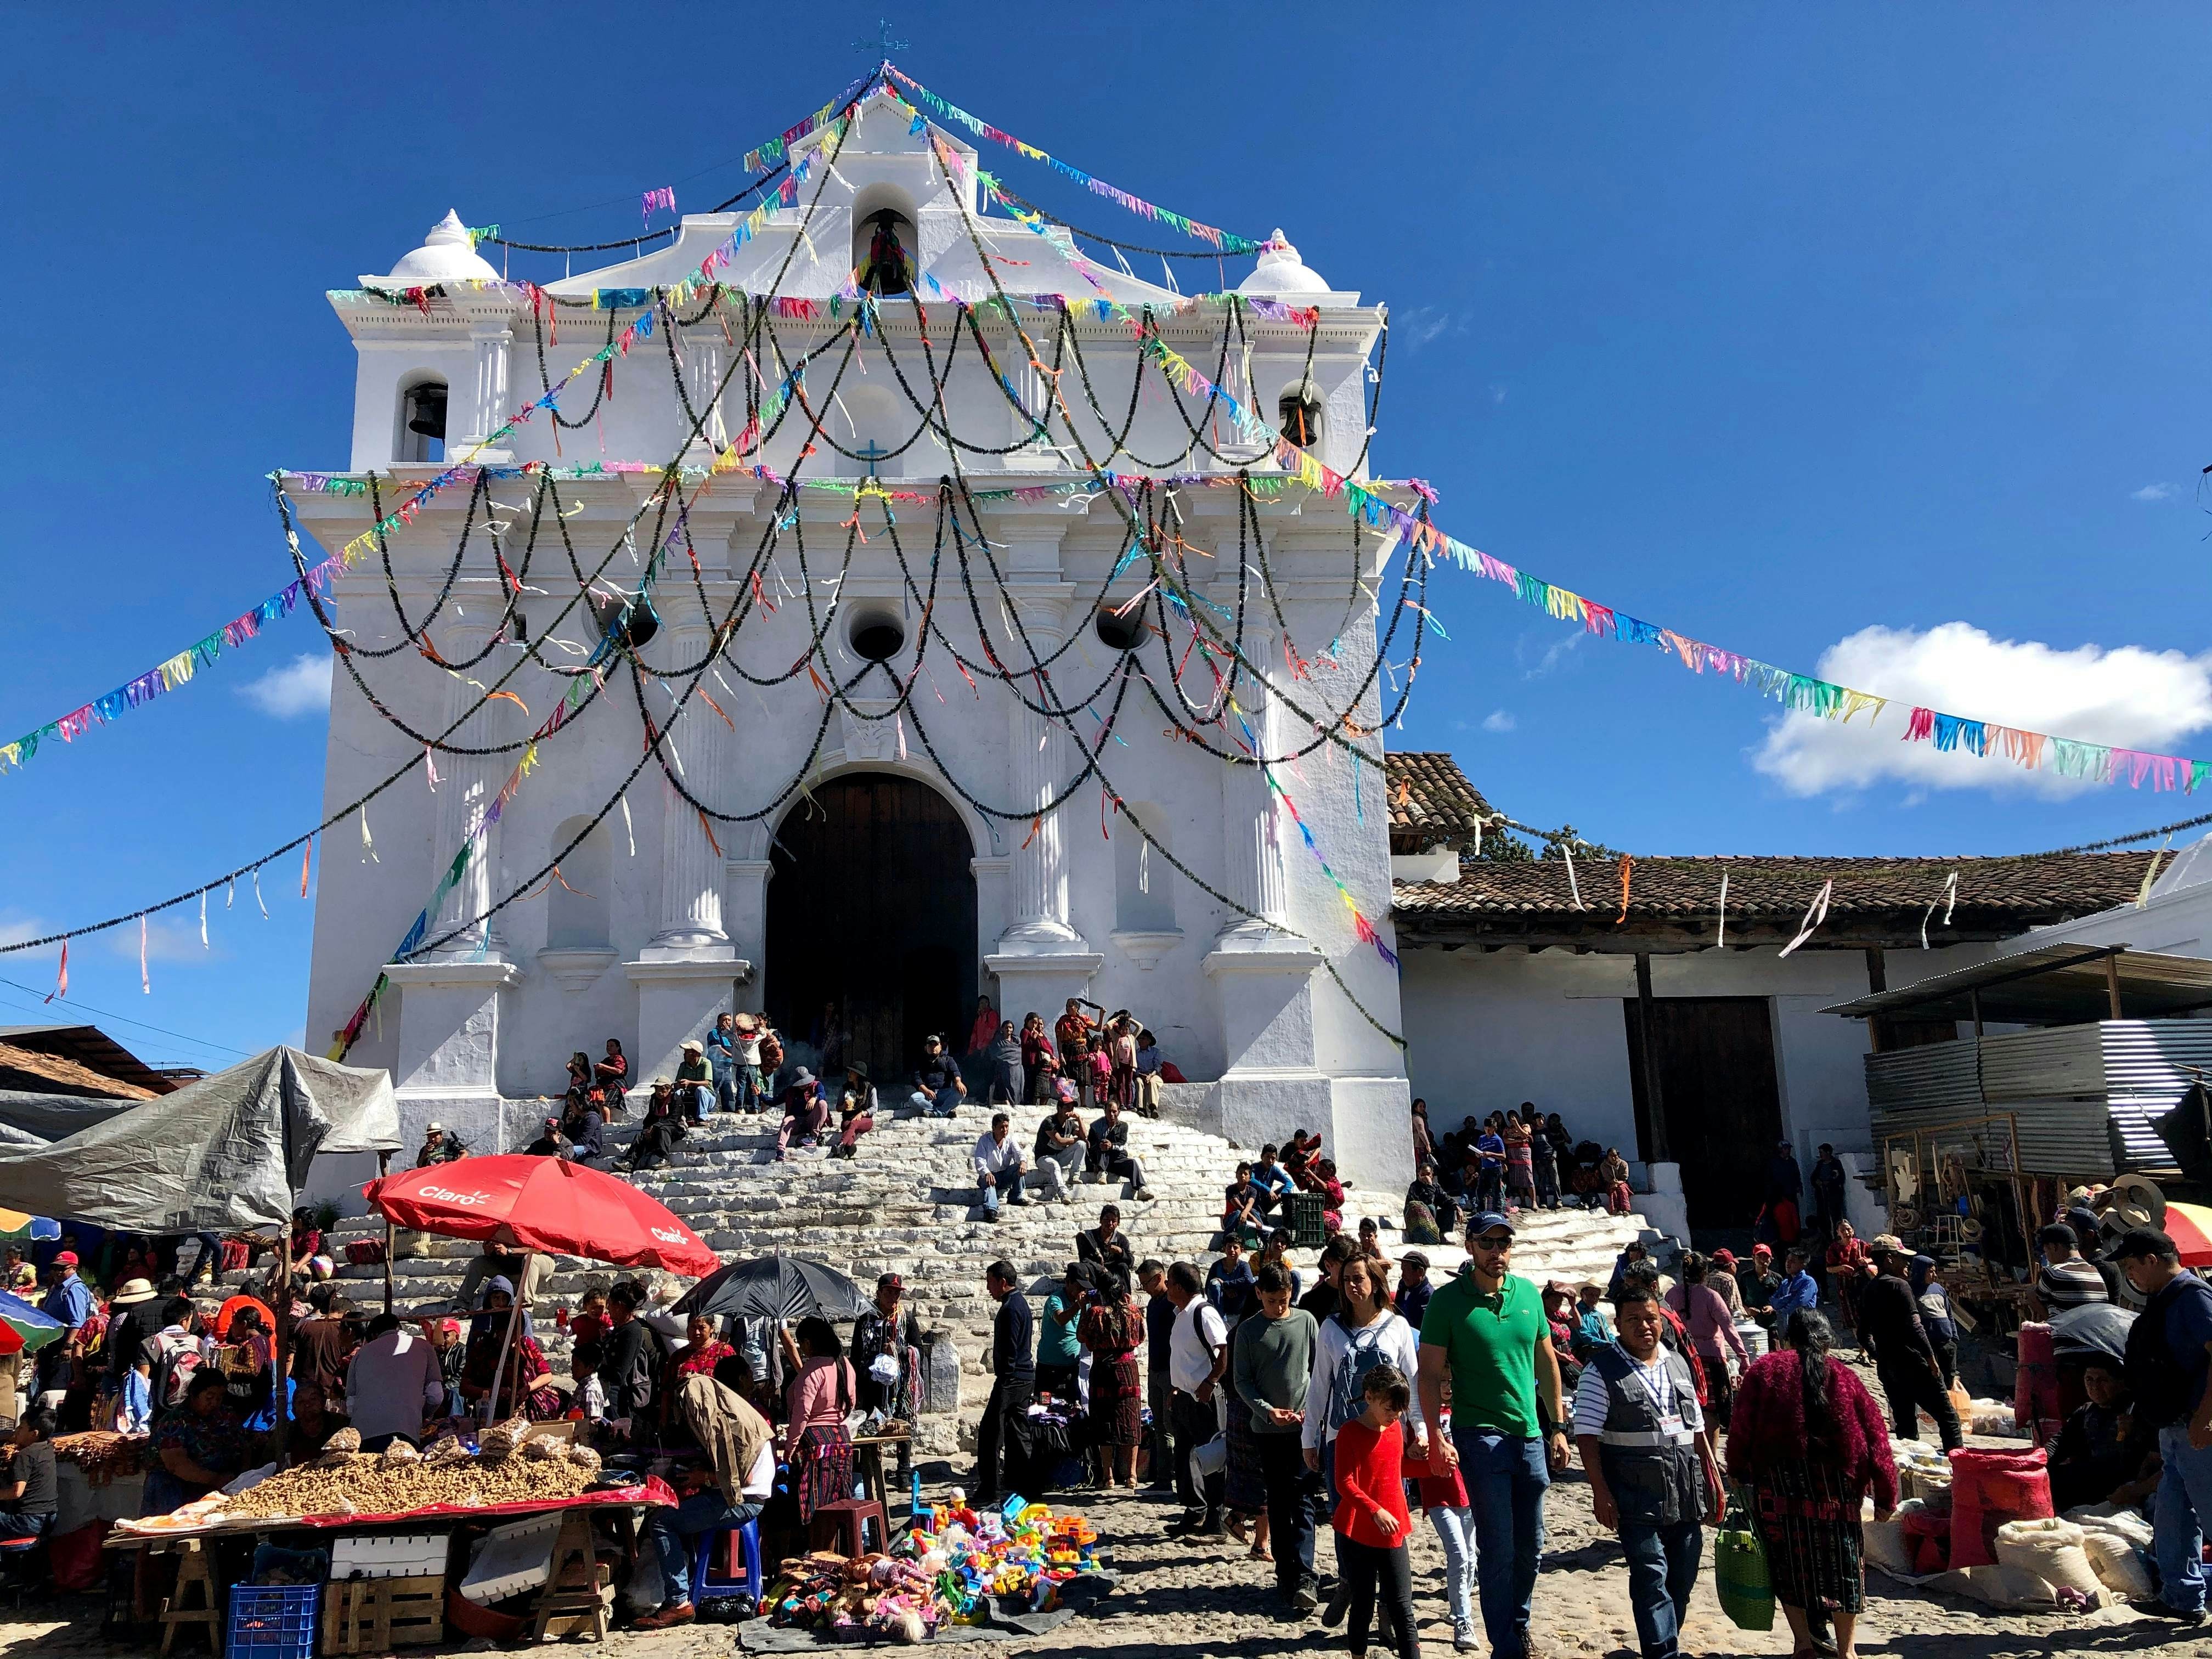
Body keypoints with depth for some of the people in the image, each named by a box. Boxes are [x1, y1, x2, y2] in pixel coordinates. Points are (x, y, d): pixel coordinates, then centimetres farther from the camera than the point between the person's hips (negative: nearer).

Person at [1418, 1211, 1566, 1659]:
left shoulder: (1528, 1293, 4)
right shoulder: (1447, 1301, -9)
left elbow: (1546, 1362, 13)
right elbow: (1431, 1374, -8)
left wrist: (1558, 1426, 12)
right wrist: (1436, 1435, -16)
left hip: (1531, 1436, 5)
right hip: (1480, 1436, -5)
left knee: (1531, 1545, 14)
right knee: (1498, 1548, -1)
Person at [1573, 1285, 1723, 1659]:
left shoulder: (1677, 1364, 13)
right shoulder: (1603, 1369, -6)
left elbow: (1696, 1428, 21)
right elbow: (1587, 1434, -10)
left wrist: (1712, 1477, 16)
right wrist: (1600, 1491, -15)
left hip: (1685, 1490, 6)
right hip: (1636, 1495, -6)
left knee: (1683, 1577, 12)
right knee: (1652, 1578, -9)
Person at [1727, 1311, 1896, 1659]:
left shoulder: (1764, 1370, 5)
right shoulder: (1843, 1376, 8)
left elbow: (1742, 1426, -2)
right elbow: (1875, 1436, 6)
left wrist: (1737, 1472, 9)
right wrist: (1886, 1496, 11)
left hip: (1777, 1482, -1)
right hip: (1835, 1485, 1)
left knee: (1788, 1563, 12)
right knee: (1840, 1563, 14)